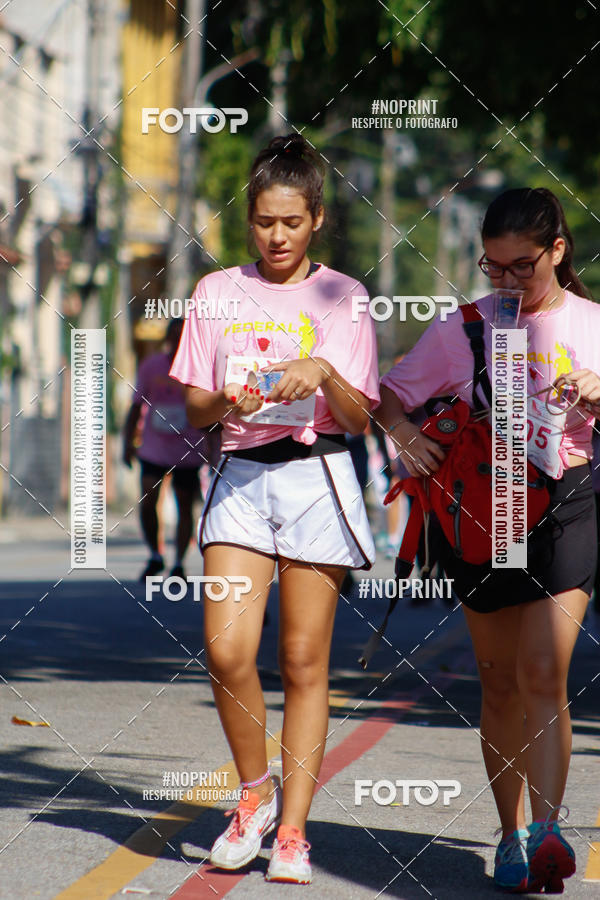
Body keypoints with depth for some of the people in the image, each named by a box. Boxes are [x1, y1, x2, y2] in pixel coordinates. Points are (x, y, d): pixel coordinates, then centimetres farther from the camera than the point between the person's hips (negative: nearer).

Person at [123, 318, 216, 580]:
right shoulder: (150, 366, 2)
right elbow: (136, 406, 8)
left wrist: (209, 448, -3)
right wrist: (128, 441, 2)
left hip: (188, 452, -1)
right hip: (154, 449, 1)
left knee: (185, 507, 1)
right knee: (147, 501, -11)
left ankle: (178, 564, 12)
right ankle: (154, 556, 9)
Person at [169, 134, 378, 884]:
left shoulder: (341, 297, 5)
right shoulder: (217, 293, 10)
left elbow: (360, 417, 1)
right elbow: (195, 408, 9)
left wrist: (323, 371, -18)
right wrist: (227, 400, -13)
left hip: (316, 476, -1)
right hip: (240, 476, 1)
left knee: (304, 660, 0)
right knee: (226, 649, -13)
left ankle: (292, 830, 7)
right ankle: (256, 793, 10)